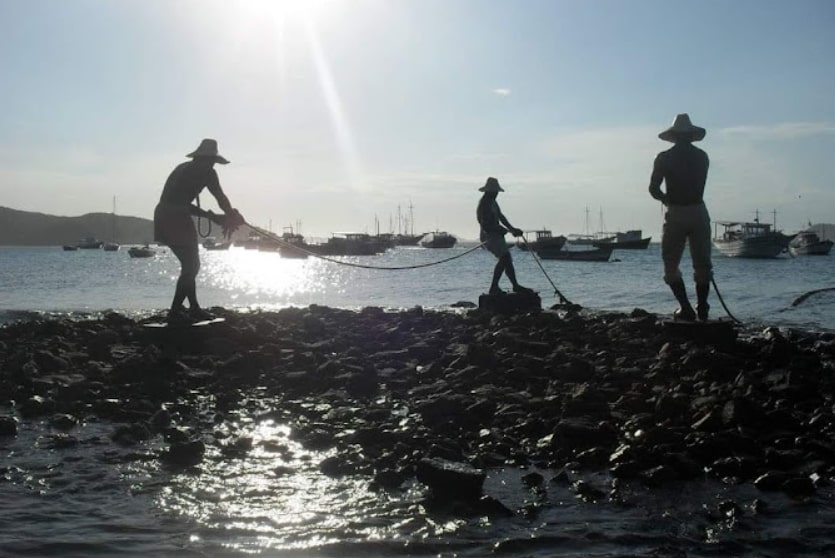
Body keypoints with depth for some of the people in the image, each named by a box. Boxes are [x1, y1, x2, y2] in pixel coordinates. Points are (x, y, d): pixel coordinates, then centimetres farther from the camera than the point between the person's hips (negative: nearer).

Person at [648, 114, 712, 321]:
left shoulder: (664, 158, -4)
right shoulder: (702, 157, 5)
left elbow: (653, 189, -4)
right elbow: (699, 188, 8)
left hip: (675, 215, -2)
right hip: (699, 212, 3)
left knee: (671, 264, 6)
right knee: (702, 263, 12)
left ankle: (686, 309, -4)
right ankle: (702, 308, 9)